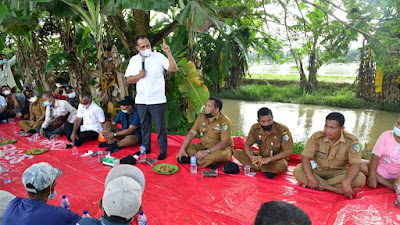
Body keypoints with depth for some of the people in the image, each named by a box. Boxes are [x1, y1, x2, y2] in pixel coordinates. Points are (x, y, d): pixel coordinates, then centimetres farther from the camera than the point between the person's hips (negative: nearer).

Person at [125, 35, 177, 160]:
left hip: (157, 100, -4)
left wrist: (168, 52, -20)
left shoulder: (158, 56, -2)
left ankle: (163, 151, 16)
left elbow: (173, 69, -12)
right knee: (144, 126, 16)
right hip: (141, 100, 4)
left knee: (160, 126, 3)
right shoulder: (134, 60, 8)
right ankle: (146, 148, 31)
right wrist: (138, 76, -10)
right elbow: (129, 80, 9)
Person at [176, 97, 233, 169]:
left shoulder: (224, 121, -18)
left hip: (221, 149, -6)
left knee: (220, 155, -38)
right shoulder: (201, 117, -1)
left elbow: (224, 143, -24)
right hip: (203, 146, 6)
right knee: (187, 148, -15)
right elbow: (192, 133, -1)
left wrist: (207, 151, -32)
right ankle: (210, 162, -22)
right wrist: (182, 149, -13)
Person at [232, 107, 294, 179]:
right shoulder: (255, 128, -10)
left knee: (281, 166, -41)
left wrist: (268, 159, -34)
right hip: (261, 157, 4)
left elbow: (288, 152, -24)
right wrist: (252, 157, -27)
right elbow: (247, 145, -4)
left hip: (277, 159, -4)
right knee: (236, 153, -15)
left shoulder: (283, 130, -21)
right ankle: (267, 170, -19)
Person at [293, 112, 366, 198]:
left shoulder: (351, 141, -16)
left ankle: (320, 185, -19)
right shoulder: (317, 137, -15)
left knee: (361, 179, -29)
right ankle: (337, 190, -25)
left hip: (339, 173, 0)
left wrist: (346, 182, -38)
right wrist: (311, 178, -30)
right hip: (318, 170, 0)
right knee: (297, 171, -28)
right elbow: (305, 157, -18)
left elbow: (355, 164, -21)